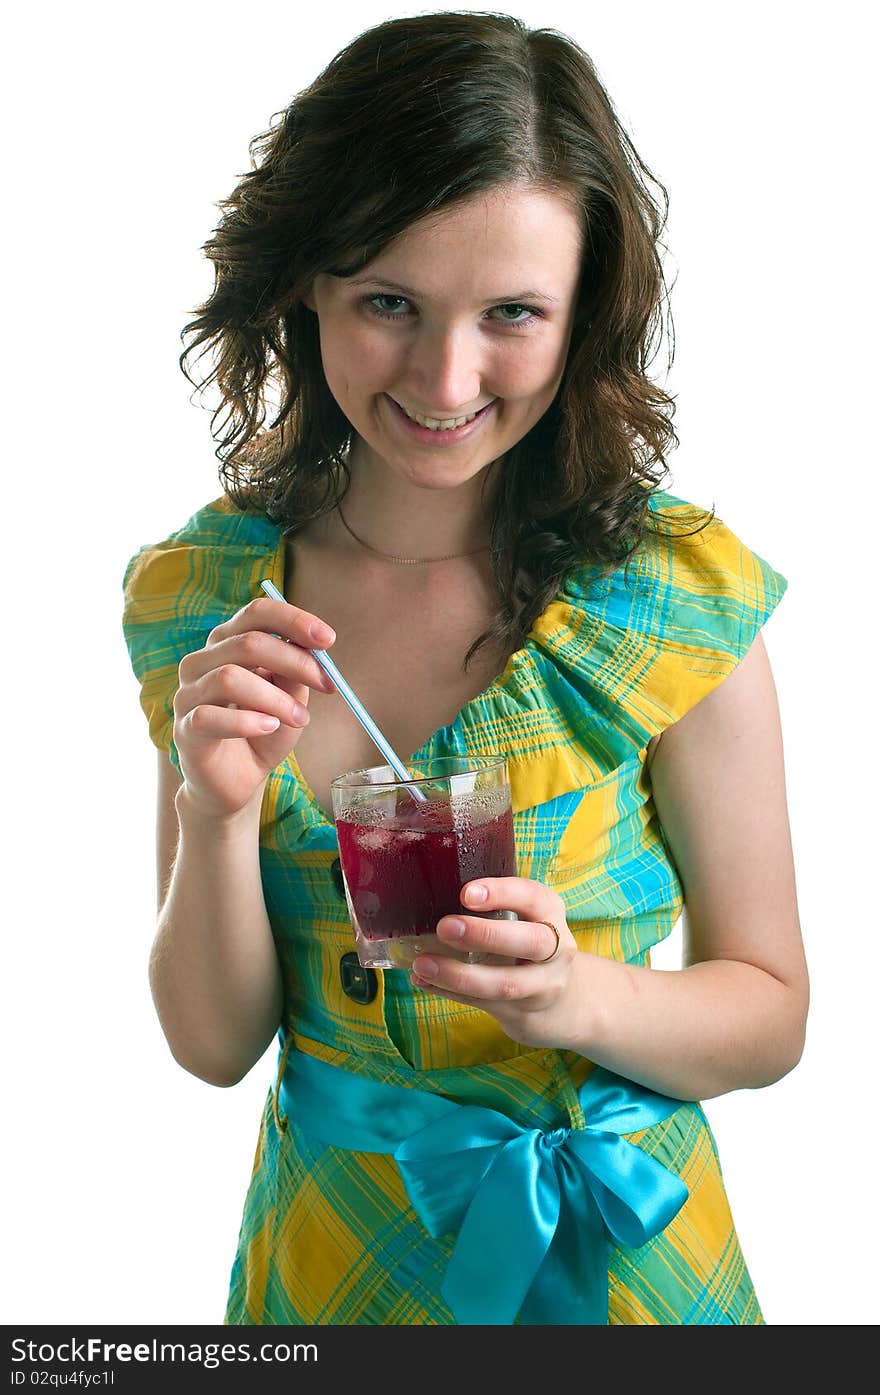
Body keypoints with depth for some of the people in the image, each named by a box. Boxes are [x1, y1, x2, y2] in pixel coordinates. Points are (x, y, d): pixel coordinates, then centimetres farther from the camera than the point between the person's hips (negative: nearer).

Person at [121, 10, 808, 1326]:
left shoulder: (672, 597, -18)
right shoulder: (202, 593, -10)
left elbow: (770, 1010, -8)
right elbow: (215, 1042, -7)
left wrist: (579, 996, -28)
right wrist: (215, 811, -25)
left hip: (611, 1247, -2)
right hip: (327, 1248, 3)